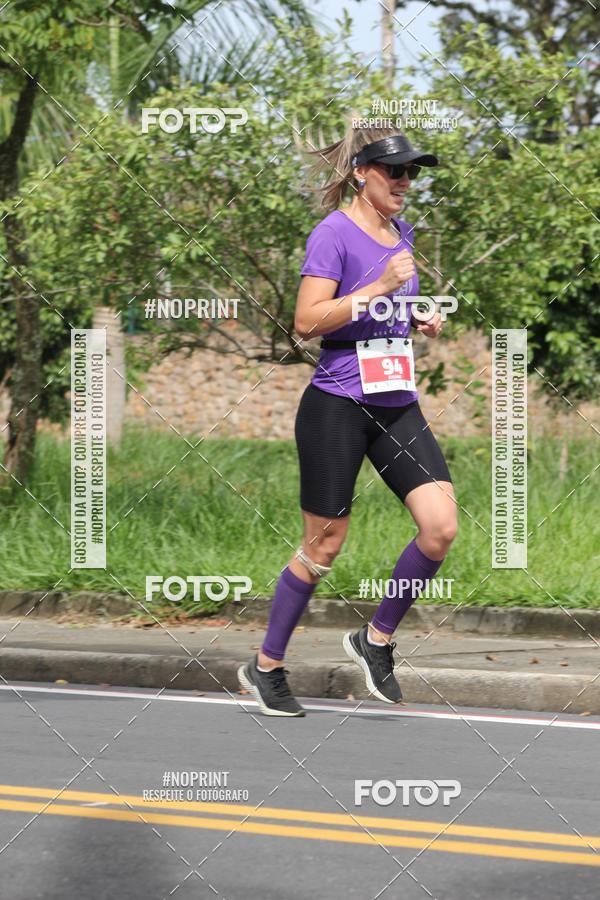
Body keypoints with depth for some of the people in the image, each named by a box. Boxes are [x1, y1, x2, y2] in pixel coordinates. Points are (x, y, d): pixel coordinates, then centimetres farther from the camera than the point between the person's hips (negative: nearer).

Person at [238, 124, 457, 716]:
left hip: (397, 404, 7)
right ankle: (266, 667, 17)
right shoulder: (334, 233, -9)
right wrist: (378, 287, -23)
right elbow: (307, 321, -17)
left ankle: (376, 640, 10)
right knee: (324, 543, 0)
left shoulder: (400, 233, 14)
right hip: (337, 406, -7)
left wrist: (420, 321, 10)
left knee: (440, 527, -9)